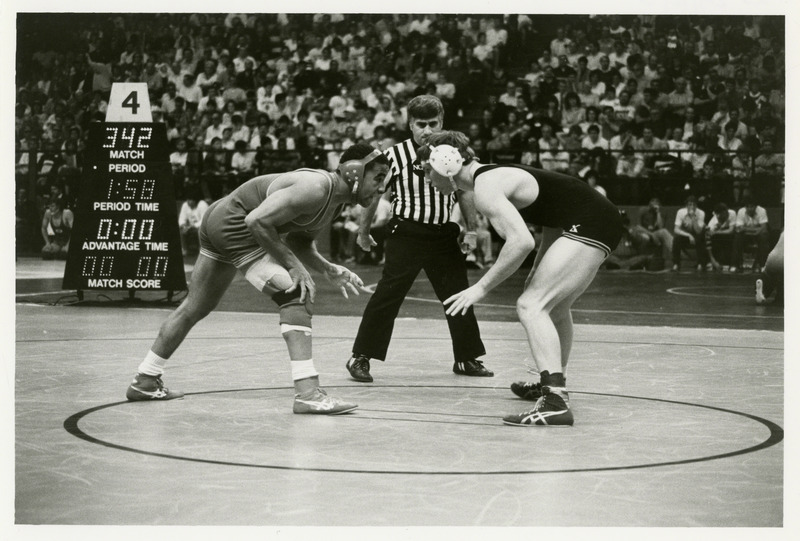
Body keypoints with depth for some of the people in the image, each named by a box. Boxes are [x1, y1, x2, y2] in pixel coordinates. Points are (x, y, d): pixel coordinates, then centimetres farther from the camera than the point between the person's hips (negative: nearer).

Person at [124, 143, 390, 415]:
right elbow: (257, 220, -30)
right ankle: (307, 393, -23)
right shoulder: (315, 188, -24)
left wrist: (330, 270, 1)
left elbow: (299, 244, 16)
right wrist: (292, 265, -24)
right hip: (233, 224, -11)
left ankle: (145, 381, 33)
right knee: (298, 294, -18)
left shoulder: (333, 198, 6)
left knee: (195, 308, 21)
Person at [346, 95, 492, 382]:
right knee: (387, 295, -6)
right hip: (406, 235, -4)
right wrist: (364, 231, 7)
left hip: (443, 235, 4)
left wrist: (471, 230, 11)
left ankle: (466, 358, 23)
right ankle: (360, 357, 2)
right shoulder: (394, 155, -7)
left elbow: (465, 191, 15)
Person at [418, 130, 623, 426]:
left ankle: (555, 402, -29)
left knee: (531, 305, -18)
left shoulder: (485, 188, -19)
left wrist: (481, 288, -24)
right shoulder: (489, 175, 12)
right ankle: (552, 385, 47)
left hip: (589, 226, -11)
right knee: (555, 306, 28)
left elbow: (521, 241, -30)